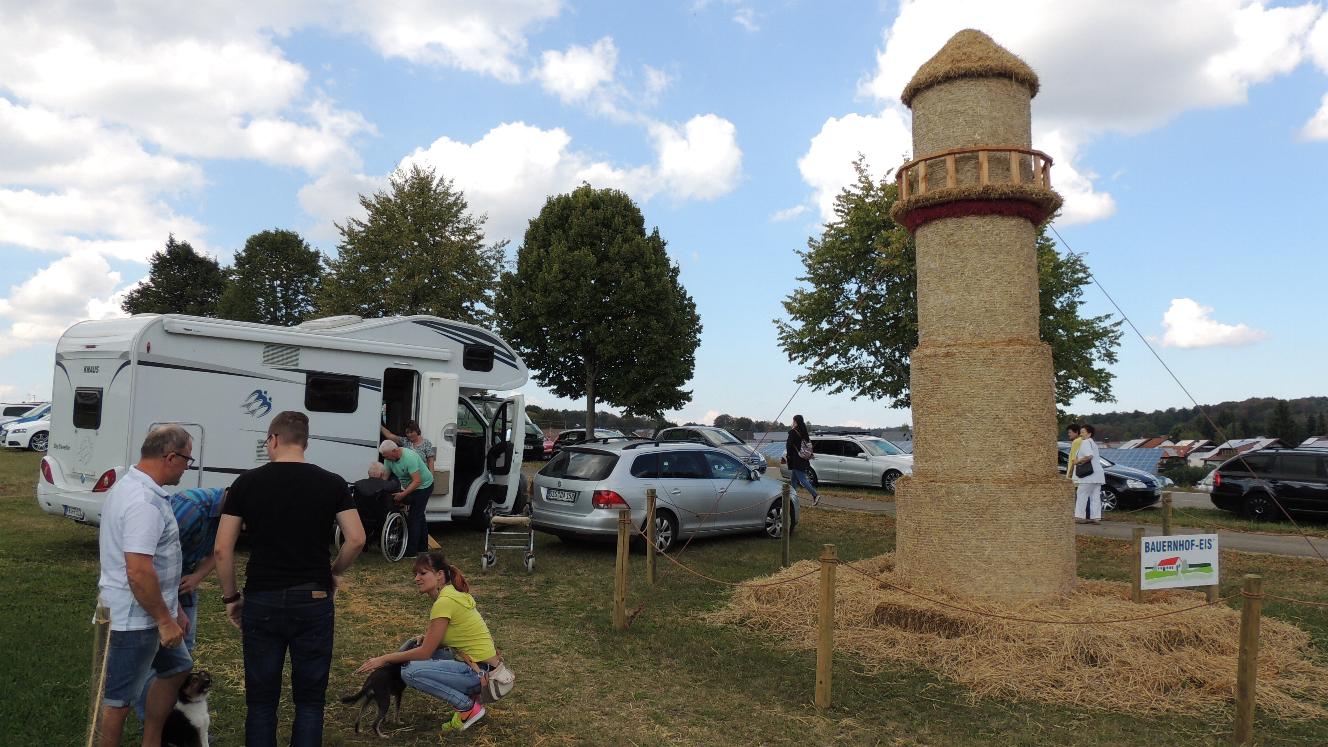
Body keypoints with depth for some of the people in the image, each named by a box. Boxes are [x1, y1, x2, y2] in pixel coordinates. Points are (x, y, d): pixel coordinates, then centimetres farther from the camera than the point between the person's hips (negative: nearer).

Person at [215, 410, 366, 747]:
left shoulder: (247, 483, -1)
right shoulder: (331, 483, -2)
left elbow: (222, 548, -3)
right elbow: (356, 539, -8)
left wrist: (230, 597, 9)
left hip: (261, 602, 1)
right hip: (313, 601, 0)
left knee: (261, 700, 13)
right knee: (310, 698, 11)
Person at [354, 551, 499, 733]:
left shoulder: (445, 602, -18)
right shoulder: (449, 593, 9)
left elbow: (425, 652, -15)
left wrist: (384, 659, -7)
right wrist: (425, 638, -1)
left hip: (483, 671, -10)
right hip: (472, 661, 10)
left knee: (411, 671, -21)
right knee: (414, 645, 11)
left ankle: (469, 707, -6)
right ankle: (469, 693, 12)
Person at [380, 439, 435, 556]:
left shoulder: (409, 457, -33)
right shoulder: (389, 459, -10)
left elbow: (417, 481, -35)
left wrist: (403, 494, -38)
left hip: (423, 486, -9)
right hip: (410, 487, 9)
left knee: (414, 517, -13)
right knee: (419, 516, 18)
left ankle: (411, 550, -9)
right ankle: (422, 547, 31)